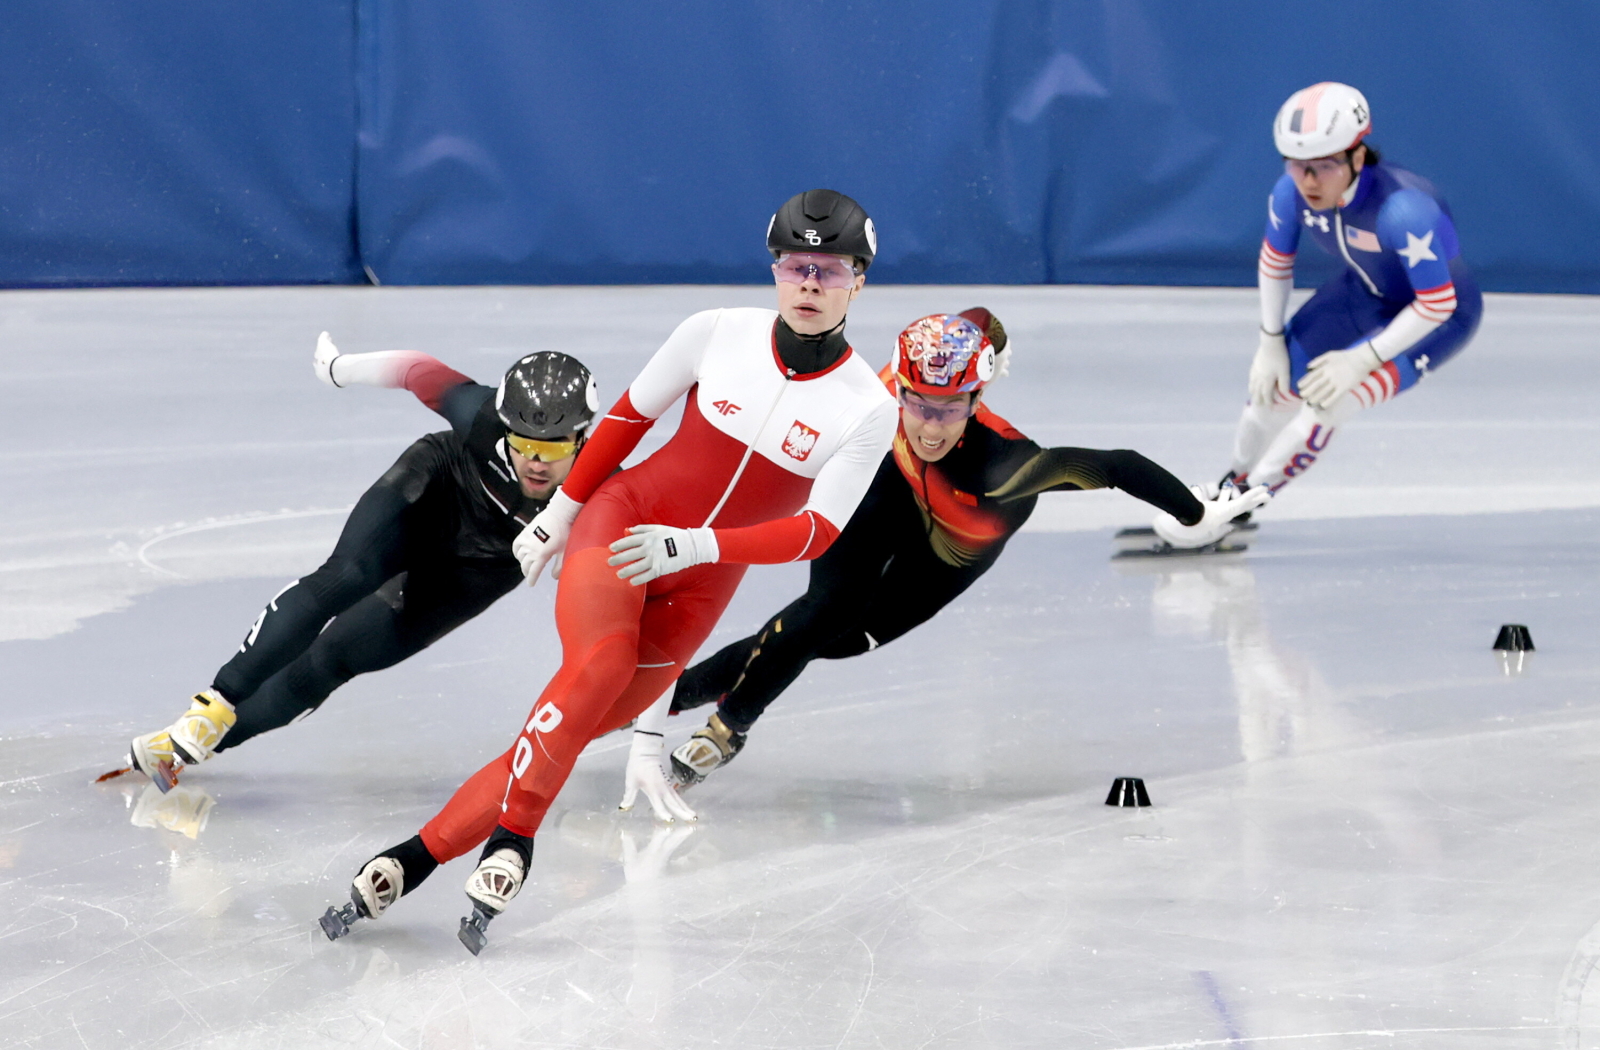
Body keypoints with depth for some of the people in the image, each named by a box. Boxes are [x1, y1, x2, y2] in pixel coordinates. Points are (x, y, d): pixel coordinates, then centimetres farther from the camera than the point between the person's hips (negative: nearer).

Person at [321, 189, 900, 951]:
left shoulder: (867, 409, -9)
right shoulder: (719, 335, -8)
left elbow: (816, 534, -14)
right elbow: (628, 416, 6)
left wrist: (691, 546, -26)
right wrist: (558, 515, 12)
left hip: (695, 592, 1)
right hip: (621, 520, -1)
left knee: (572, 733, -6)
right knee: (602, 659, -32)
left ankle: (414, 858, 0)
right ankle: (512, 840, -24)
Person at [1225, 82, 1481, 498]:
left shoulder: (1402, 210, -41)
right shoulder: (1291, 192, -24)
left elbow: (1437, 304, -32)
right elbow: (1275, 261, -2)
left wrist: (1363, 359, -29)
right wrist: (1271, 343, -1)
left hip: (1440, 317, -6)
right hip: (1364, 293, 6)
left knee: (1329, 397, -22)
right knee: (1271, 385, 5)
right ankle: (1236, 480, 36)